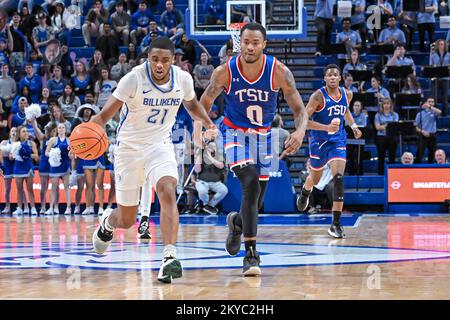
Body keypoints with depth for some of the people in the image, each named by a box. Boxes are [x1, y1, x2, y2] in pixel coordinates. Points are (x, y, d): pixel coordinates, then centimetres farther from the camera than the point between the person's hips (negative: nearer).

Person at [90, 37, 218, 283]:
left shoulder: (183, 79, -9)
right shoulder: (134, 79, -21)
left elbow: (192, 106, 15)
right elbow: (105, 114, -19)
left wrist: (208, 123, -2)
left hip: (160, 145, 2)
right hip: (129, 147, -2)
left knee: (167, 192, -29)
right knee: (126, 221, 8)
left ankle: (169, 258, -34)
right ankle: (107, 222, 47)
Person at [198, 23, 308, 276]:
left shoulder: (279, 72, -18)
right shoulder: (225, 72, -18)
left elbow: (299, 109, -15)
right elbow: (204, 103, -2)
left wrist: (300, 131, -36)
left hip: (264, 136, 3)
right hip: (237, 134, -2)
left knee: (257, 201, 9)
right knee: (251, 187, -24)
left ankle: (237, 222, 46)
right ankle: (251, 255, -22)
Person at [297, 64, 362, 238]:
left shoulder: (347, 94, -1)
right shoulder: (318, 96, -17)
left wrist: (353, 126, 8)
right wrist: (326, 127, -31)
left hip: (338, 141, 2)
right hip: (319, 142, -2)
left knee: (338, 178, -18)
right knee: (315, 179, 17)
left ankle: (336, 224, -16)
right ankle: (305, 192, 58)